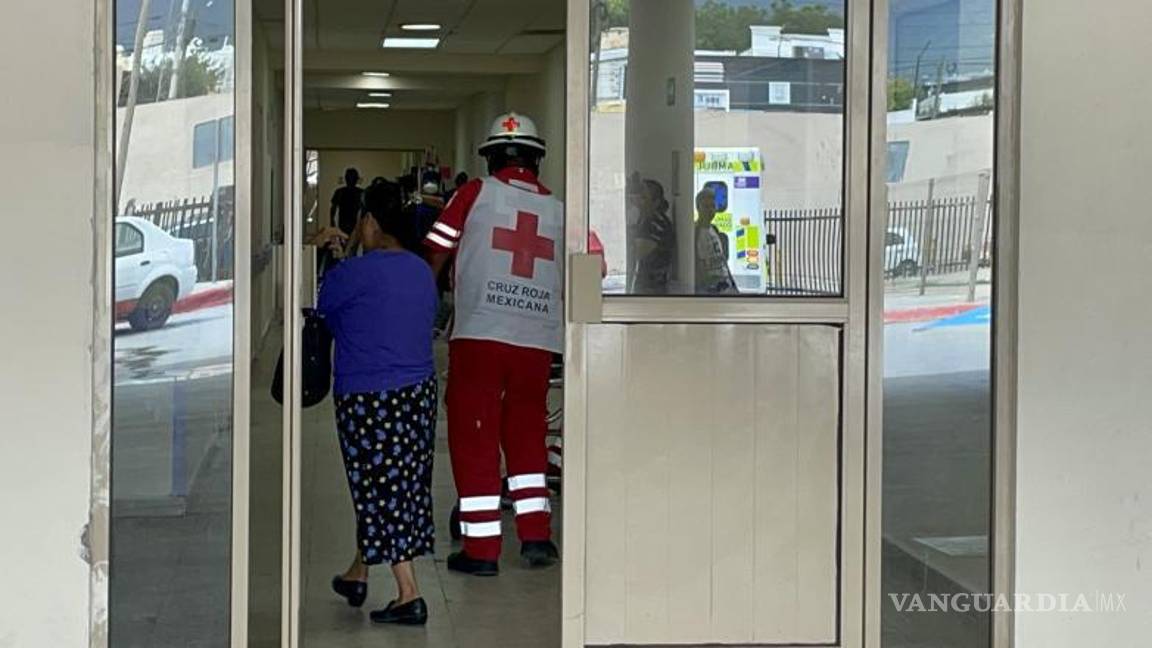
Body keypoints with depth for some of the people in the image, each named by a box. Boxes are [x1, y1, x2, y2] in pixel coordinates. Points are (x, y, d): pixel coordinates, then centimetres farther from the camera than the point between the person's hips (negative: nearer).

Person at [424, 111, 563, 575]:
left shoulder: (476, 193, 2)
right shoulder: (559, 208, 10)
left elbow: (434, 256, 2)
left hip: (479, 333, -3)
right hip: (538, 339, 3)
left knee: (474, 434, 5)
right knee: (526, 431, 19)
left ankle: (481, 549, 5)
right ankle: (536, 533, 12)